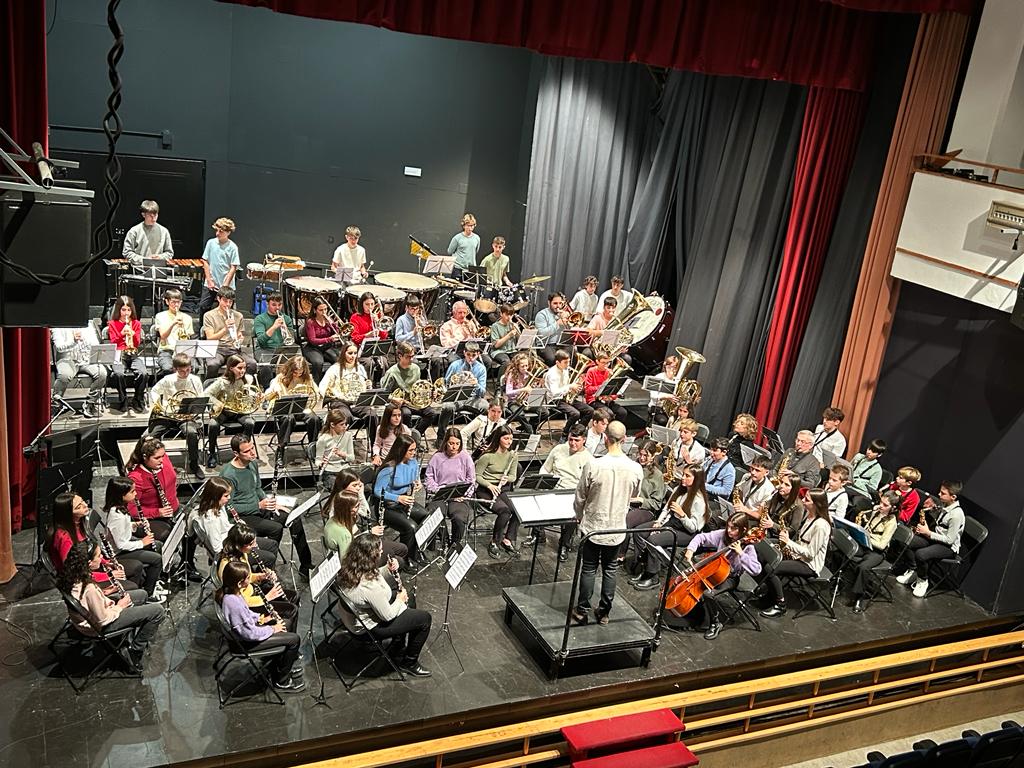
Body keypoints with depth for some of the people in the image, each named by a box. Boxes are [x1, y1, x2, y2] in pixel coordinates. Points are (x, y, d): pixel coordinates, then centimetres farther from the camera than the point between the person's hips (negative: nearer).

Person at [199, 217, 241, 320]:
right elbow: (205, 262, 5)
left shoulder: (232, 247, -7)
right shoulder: (211, 243, 1)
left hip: (227, 286, -3)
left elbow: (233, 267, -8)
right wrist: (209, 281, -2)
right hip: (210, 284, 3)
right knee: (203, 307, 3)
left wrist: (225, 285, -13)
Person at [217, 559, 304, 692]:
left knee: (284, 624, 21)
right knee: (294, 639, -5)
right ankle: (281, 681, 15)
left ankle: (283, 666, 36)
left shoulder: (230, 591, -10)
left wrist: (260, 619, 3)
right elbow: (250, 633, -28)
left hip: (248, 626, 9)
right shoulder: (234, 603, -38)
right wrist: (272, 629, -15)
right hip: (247, 641, -9)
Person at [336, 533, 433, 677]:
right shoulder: (370, 585, -39)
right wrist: (400, 600, -7)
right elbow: (387, 616, -24)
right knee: (424, 618, -1)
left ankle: (397, 648, 38)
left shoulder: (349, 568, -13)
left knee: (409, 599, 25)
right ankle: (409, 663, 19)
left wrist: (387, 569, -8)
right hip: (369, 627, -9)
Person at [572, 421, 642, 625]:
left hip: (593, 527, -2)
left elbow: (580, 498, -9)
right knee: (610, 570, 16)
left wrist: (580, 517, 10)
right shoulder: (635, 469, -13)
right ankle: (604, 612, 25)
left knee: (589, 569, 12)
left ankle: (582, 611, 21)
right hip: (617, 529, 2)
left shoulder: (593, 466, -21)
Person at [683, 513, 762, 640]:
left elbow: (756, 570, -31)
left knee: (707, 593, -27)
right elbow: (701, 537, 1)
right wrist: (690, 549, -16)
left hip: (730, 578, -5)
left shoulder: (747, 547, -21)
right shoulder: (722, 534, -9)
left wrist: (741, 553, -36)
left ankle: (715, 624, -4)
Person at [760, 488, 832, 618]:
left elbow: (810, 553, -24)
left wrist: (788, 542, -21)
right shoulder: (808, 515, 3)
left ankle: (780, 606, -7)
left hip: (810, 565, -9)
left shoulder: (821, 525, -26)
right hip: (798, 556, 9)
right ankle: (771, 592, 12)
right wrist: (786, 538, -1)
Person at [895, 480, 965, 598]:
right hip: (936, 536, 9)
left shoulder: (957, 514, -27)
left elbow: (949, 540, -23)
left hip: (949, 546, -9)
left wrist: (928, 533, -19)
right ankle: (912, 571, 12)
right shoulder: (943, 504, -2)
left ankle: (923, 580, -3)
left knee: (920, 554, -31)